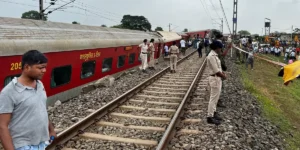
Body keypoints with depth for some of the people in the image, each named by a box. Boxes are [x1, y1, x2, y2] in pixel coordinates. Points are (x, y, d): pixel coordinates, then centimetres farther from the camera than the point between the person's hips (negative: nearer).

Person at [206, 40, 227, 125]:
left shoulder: (214, 55, 11)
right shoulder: (212, 56, -21)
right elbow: (216, 71, -23)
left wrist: (222, 73, 2)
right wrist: (223, 76, -8)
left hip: (218, 78, 10)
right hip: (215, 79, -10)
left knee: (215, 97, 20)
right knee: (213, 98, -4)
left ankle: (213, 113, 33)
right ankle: (210, 117, 4)